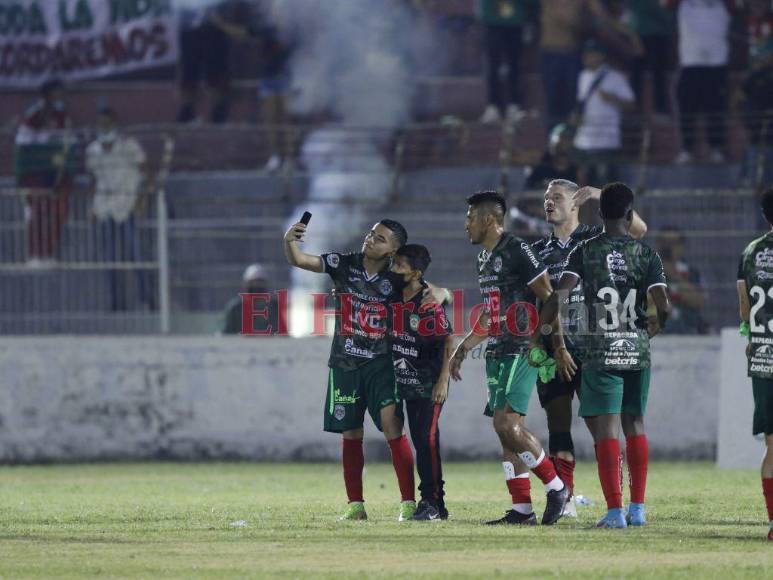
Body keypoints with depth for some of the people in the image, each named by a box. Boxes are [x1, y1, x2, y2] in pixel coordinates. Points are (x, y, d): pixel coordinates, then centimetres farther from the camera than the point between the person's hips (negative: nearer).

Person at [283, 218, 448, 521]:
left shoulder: (397, 280, -7)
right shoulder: (344, 264, -2)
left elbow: (440, 292, -6)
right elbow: (299, 260, -4)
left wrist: (437, 295, -30)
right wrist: (289, 242, -26)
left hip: (381, 363, -3)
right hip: (344, 363, 3)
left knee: (393, 427, -14)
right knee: (351, 434, 7)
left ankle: (409, 502, -12)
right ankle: (355, 505, 14)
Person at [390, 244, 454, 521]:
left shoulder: (429, 303, -17)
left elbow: (449, 343, -16)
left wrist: (443, 381, -18)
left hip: (430, 383, -7)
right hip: (408, 381, 7)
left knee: (427, 438, -13)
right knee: (419, 441, 8)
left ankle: (431, 501, -10)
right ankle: (435, 505, 14)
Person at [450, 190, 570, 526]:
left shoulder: (517, 252, -12)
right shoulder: (485, 258, 17)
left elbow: (550, 298, -13)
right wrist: (464, 348, 27)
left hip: (520, 350, -9)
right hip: (497, 353, 9)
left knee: (507, 423, -17)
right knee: (505, 428, 5)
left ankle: (556, 487, -4)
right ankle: (522, 509, 6)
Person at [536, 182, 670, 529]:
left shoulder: (585, 252, -1)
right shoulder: (646, 254, 0)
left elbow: (558, 297, -12)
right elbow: (663, 307, -8)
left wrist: (558, 346, -4)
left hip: (601, 353, -2)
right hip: (637, 351, 2)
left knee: (605, 429, -2)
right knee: (634, 424, 15)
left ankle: (615, 511, -10)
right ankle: (638, 509, 16)